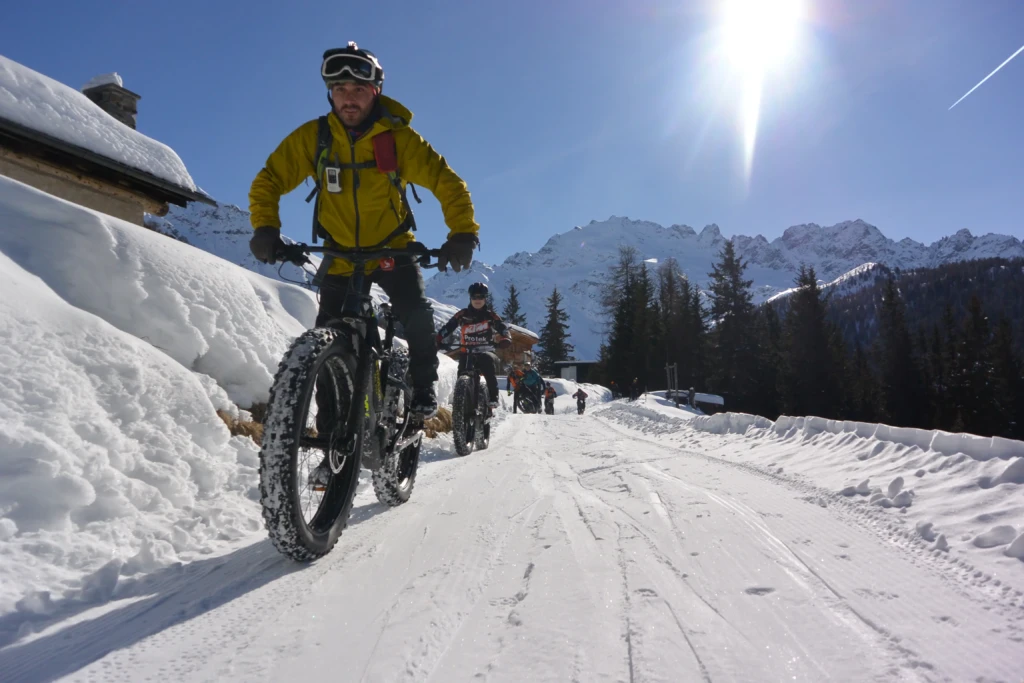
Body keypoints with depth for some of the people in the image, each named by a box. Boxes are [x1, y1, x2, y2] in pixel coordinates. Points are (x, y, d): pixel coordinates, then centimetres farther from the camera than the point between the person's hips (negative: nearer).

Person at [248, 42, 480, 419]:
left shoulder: (398, 137, -15)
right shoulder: (312, 136, -11)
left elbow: (447, 182, -16)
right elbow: (268, 181, -6)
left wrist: (463, 233, -31)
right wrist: (266, 229, -23)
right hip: (340, 257, 2)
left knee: (417, 317, -22)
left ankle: (423, 387, 3)